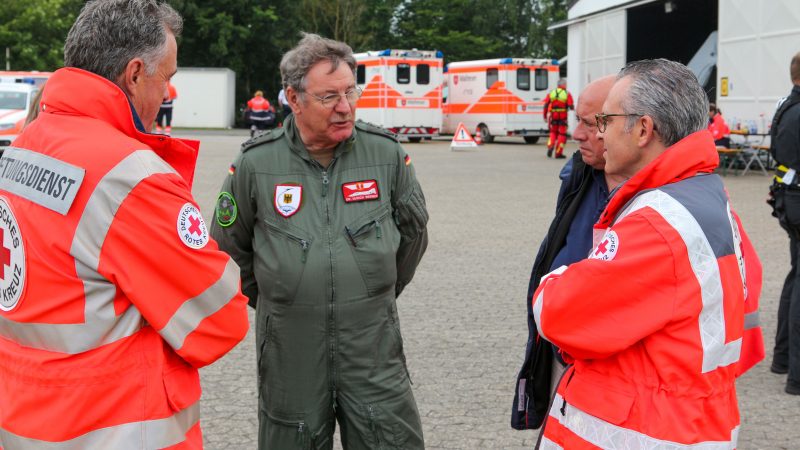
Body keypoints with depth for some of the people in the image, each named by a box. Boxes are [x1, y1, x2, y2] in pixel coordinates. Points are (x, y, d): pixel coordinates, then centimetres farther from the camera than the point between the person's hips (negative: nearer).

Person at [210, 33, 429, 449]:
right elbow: (229, 247, 11)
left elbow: (413, 230, 15)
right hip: (290, 356, 0)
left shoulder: (386, 153, -2)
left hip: (374, 353, 0)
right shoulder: (256, 164, -5)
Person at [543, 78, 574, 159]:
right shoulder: (567, 94, -6)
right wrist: (572, 106, 10)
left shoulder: (551, 93, 5)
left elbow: (545, 106, 3)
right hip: (563, 118, -3)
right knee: (562, 134, 6)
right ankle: (558, 153, 5)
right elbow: (571, 106, -12)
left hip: (553, 117, 3)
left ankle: (550, 146, 1)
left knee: (553, 132, 21)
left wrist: (545, 117, 10)